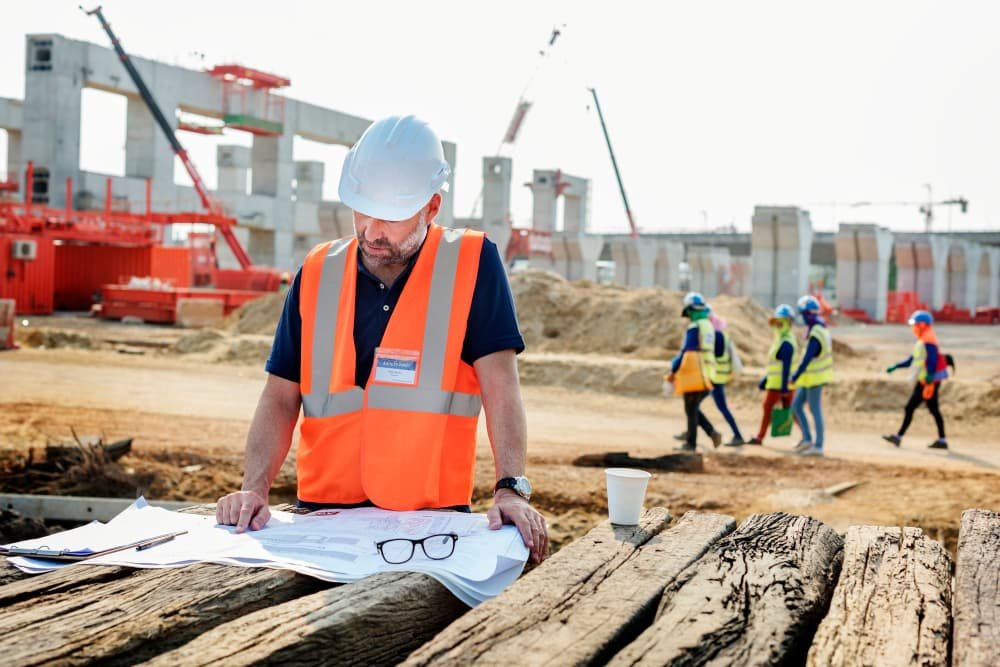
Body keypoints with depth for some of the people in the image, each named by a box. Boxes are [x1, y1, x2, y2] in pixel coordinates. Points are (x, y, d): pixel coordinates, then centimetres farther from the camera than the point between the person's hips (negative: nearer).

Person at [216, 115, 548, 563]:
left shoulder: (472, 264, 0)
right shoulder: (317, 273, 9)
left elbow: (500, 384, -7)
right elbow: (281, 397, 9)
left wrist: (511, 490, -19)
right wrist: (254, 488, -6)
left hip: (431, 520, -2)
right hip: (324, 513, 2)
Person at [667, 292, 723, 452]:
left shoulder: (694, 327, -13)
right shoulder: (709, 326, 14)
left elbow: (686, 351, -15)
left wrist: (673, 371, -8)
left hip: (693, 375, -8)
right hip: (706, 375, 8)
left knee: (691, 410, 0)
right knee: (694, 408, 16)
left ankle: (690, 443, 4)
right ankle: (713, 433, 3)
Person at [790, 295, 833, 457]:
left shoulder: (815, 335, -23)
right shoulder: (822, 328, 9)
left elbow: (807, 359, -26)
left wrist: (795, 376, -18)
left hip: (814, 378, -10)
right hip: (811, 377, 10)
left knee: (815, 411, -3)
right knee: (796, 405, 12)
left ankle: (818, 446, 3)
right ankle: (807, 439, 14)